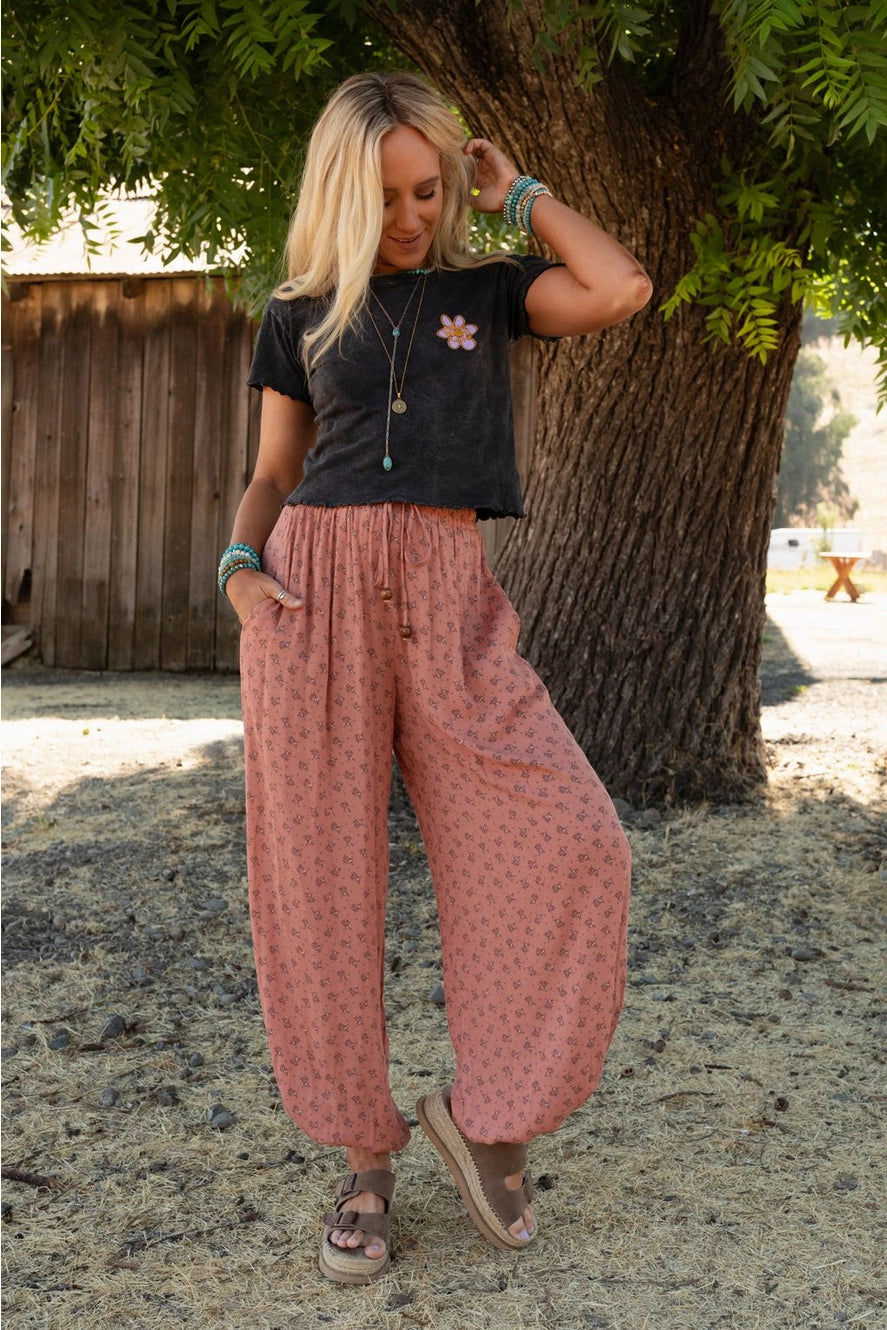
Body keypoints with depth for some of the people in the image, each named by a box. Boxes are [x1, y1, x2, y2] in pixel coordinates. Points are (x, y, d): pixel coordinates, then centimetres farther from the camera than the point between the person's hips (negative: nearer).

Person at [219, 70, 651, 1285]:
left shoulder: (485, 289, 14)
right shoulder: (299, 315, 15)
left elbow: (622, 290, -3)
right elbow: (271, 475, 16)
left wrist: (518, 193, 9)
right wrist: (241, 567, -4)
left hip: (450, 598, 0)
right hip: (314, 586, 0)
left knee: (568, 848, -13)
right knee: (321, 878, -1)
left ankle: (484, 1110, 8)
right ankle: (365, 1152, 15)